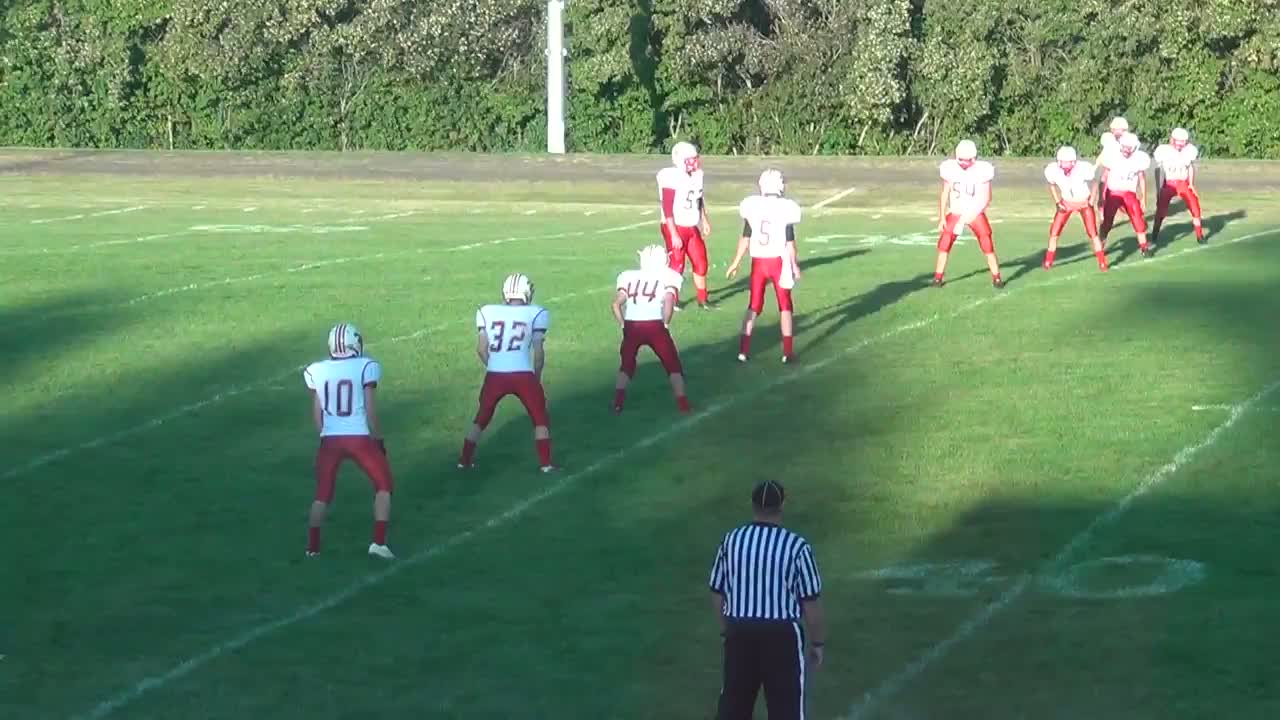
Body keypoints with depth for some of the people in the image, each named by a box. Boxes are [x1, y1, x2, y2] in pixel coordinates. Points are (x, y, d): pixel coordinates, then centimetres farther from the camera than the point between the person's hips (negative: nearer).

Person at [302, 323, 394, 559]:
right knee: (383, 485, 13)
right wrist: (378, 439, 6)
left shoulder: (316, 372, 3)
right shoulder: (365, 368, -7)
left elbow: (317, 413, 9)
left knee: (322, 494, 16)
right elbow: (370, 411, -6)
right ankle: (379, 542, 5)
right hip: (360, 439, -3)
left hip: (330, 440, 3)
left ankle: (312, 546, 19)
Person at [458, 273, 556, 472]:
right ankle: (546, 464, 9)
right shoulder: (536, 314, 2)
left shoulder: (486, 312, 9)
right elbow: (538, 351, 3)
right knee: (540, 419, 15)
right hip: (523, 375, -2)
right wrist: (537, 376, 18)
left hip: (495, 375, 2)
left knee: (482, 418, 21)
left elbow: (481, 349, 8)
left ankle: (465, 460, 25)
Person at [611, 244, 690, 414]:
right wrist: (665, 324, 3)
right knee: (672, 364, 14)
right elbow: (668, 302, -8)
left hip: (632, 326, 2)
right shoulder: (669, 277, 10)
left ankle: (618, 401, 9)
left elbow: (616, 304, 7)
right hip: (655, 326, -2)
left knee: (627, 363, 21)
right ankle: (682, 401, 9)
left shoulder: (629, 277, 18)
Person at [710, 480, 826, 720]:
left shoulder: (731, 540, 0)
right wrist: (817, 643, 4)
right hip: (782, 634, -4)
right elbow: (811, 602, -9)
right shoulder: (796, 546, -11)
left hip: (740, 632, 4)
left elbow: (717, 593, 7)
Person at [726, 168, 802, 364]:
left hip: (758, 262, 2)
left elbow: (745, 239, 3)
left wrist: (735, 263, 14)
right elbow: (789, 242, -7)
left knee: (753, 306, 14)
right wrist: (794, 265, 6)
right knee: (785, 306, 11)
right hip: (779, 261, -2)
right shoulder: (786, 208, -11)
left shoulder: (752, 206, -4)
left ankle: (744, 349, 9)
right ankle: (788, 351, 7)